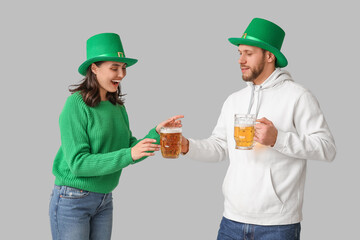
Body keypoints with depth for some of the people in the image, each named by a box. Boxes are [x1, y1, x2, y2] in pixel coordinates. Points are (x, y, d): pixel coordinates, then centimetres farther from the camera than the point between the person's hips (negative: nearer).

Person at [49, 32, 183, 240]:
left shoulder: (118, 107, 5)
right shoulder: (77, 104, -15)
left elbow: (130, 149, 6)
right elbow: (78, 163, -20)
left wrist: (157, 133, -9)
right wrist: (129, 154, -27)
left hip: (104, 201, 6)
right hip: (72, 201, -6)